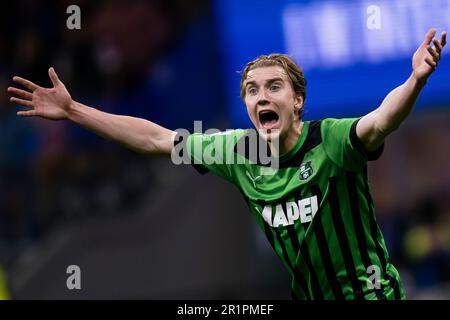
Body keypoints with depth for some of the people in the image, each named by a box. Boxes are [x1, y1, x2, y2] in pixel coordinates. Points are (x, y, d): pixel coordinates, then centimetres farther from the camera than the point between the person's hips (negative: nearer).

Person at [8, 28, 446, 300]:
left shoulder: (331, 140, -17)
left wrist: (415, 81, -60)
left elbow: (381, 121, -38)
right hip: (305, 295, 5)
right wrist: (73, 111, 7)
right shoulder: (238, 152, -1)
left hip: (369, 290, -5)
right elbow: (157, 139, 6)